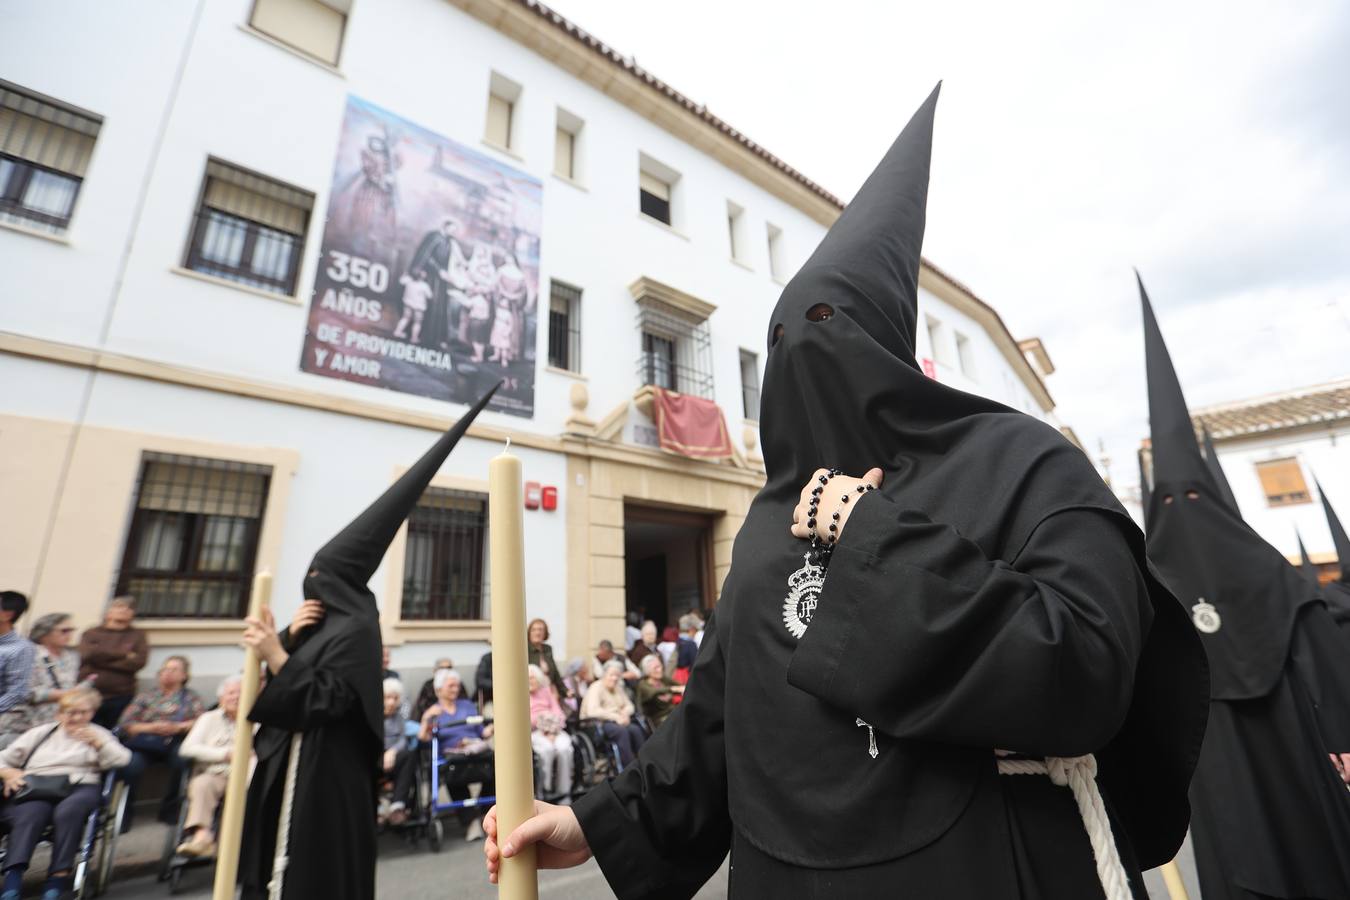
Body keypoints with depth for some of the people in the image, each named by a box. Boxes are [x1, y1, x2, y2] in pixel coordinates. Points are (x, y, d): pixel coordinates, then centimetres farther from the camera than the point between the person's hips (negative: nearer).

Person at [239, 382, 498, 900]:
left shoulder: (354, 628, -19)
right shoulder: (325, 622, 10)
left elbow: (325, 703, -23)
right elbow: (280, 693, 11)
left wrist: (276, 655, -25)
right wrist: (288, 639, -4)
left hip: (328, 773, -9)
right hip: (294, 766, 9)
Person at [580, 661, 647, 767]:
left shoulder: (618, 689, 16)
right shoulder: (596, 688, -8)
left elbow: (629, 705, 16)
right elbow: (593, 711, -23)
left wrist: (625, 713, -9)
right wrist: (615, 716, -25)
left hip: (616, 722, 7)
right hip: (597, 724, -7)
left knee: (635, 729, -24)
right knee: (622, 731, -34)